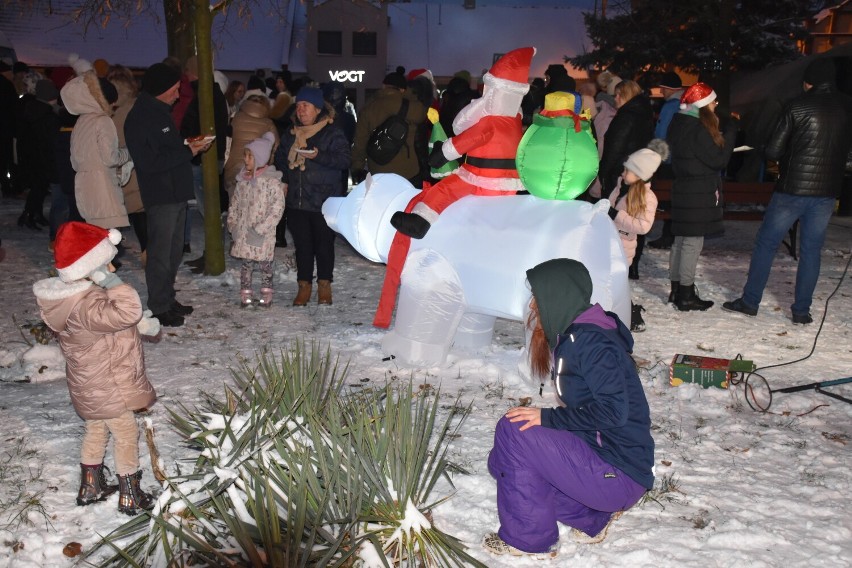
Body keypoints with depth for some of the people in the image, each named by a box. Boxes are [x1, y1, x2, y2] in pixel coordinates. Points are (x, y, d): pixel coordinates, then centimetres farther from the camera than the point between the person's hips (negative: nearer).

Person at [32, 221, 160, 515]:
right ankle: (130, 496, 22)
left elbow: (113, 316, 15)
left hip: (92, 387, 10)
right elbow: (127, 312, -48)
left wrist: (143, 324, 9)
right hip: (108, 390, -10)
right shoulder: (84, 305, -34)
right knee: (127, 436, 7)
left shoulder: (75, 293, 0)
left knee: (96, 431, 25)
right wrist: (113, 281, -39)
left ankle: (90, 487, 42)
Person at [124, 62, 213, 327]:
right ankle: (158, 308, 8)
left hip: (177, 193, 9)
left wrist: (191, 146, 5)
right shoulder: (140, 118, -15)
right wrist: (188, 151, -18)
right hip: (160, 196, -9)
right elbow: (150, 161, -22)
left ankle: (168, 299, 28)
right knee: (161, 254, -2)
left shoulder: (161, 112, 16)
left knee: (174, 251, 16)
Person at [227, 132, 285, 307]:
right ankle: (245, 295, 20)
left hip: (263, 235, -5)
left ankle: (266, 296, 17)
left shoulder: (272, 181, -13)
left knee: (265, 265, 5)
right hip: (244, 233, 5)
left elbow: (278, 207, -17)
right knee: (246, 264, 11)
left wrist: (261, 229, -19)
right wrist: (232, 224, 5)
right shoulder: (243, 180, 6)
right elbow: (235, 204, 15)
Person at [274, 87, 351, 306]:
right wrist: (283, 180, 7)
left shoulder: (332, 134, -4)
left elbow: (344, 158, -15)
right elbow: (280, 160, 23)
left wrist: (318, 156, -25)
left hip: (324, 201, -4)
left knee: (324, 244, 4)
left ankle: (324, 285, 18)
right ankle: (304, 285, 17)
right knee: (302, 244, 7)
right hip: (296, 200, 4)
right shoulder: (289, 135, 13)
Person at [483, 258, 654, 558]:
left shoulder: (590, 340, -19)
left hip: (620, 474, -10)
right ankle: (593, 516, 13)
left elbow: (613, 410, -27)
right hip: (599, 452, 10)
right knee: (503, 460, 10)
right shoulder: (572, 335, 10)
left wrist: (547, 417, -20)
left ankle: (528, 538, -1)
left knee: (512, 430, -16)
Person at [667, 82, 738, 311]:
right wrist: (730, 132, -9)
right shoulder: (698, 130, -18)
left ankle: (677, 289, 23)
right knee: (693, 242, -4)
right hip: (698, 195, -9)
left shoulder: (679, 124, 10)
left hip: (683, 189, 10)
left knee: (680, 240, 14)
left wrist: (723, 136, 6)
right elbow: (719, 159, -16)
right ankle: (686, 296, 0)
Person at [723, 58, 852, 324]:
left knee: (766, 243, 9)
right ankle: (801, 310, 13)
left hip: (792, 189, -3)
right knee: (811, 251, 10)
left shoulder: (797, 106, -8)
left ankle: (749, 301, 13)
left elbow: (773, 151, -7)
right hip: (826, 192, 3)